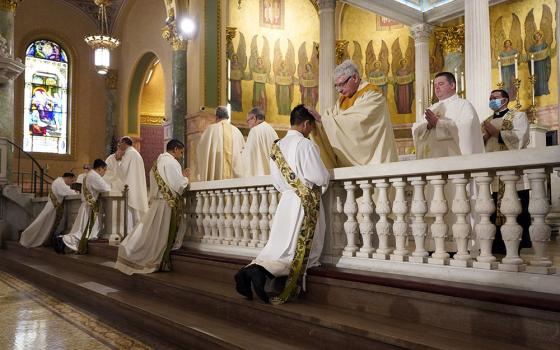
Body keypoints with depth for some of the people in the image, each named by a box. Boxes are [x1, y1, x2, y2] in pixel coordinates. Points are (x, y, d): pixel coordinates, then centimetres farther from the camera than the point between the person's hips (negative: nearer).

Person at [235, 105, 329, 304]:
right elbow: (321, 178, -13)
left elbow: (277, 182, 14)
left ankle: (248, 272, -6)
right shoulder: (306, 145, -12)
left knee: (278, 246, 10)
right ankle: (259, 272, -21)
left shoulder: (277, 146, 10)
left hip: (286, 202, 7)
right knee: (297, 250, -3)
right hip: (305, 203, -7)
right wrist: (322, 181, 8)